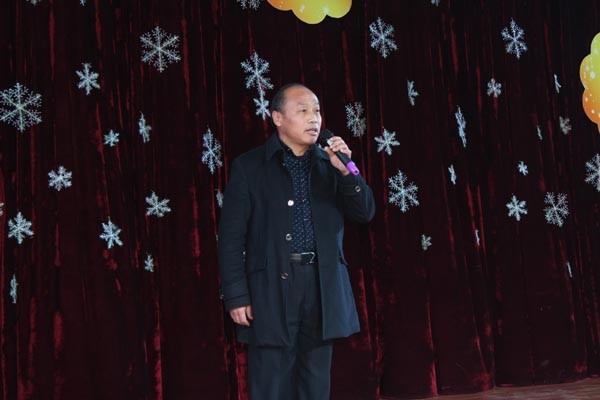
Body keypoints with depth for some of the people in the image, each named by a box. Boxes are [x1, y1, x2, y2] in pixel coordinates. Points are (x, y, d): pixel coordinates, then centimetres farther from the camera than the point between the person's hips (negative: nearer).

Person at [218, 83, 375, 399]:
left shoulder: (329, 164, 12)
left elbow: (365, 213, 7)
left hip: (323, 287, 4)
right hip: (271, 287, -3)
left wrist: (345, 171, -9)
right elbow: (231, 236, -2)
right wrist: (236, 296, -9)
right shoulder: (249, 166, 1)